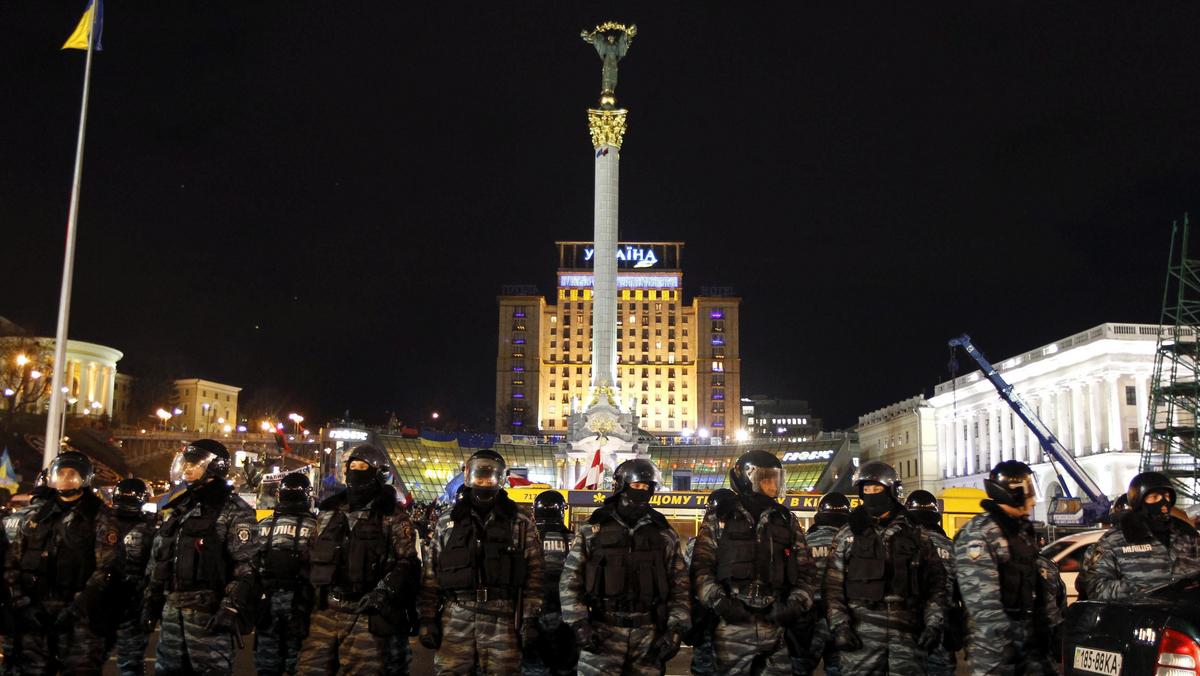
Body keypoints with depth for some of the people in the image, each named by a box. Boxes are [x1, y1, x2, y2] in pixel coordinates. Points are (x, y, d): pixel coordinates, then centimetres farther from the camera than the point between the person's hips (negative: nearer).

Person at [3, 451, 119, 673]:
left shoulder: (98, 517, 2)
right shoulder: (36, 515, 15)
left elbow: (105, 568, -6)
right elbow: (11, 562, 13)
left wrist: (78, 606, -13)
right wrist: (21, 602, 0)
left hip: (77, 613, -4)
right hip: (34, 612, 4)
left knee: (80, 667, -8)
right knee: (33, 668, 7)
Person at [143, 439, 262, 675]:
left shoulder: (233, 511, -6)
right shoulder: (181, 509, 18)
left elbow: (246, 566, -14)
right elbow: (160, 560, 24)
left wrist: (231, 609, -22)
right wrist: (151, 602, 18)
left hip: (208, 612, -8)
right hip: (172, 610, 8)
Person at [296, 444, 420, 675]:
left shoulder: (392, 517, -1)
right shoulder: (330, 511, 16)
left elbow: (408, 561, -8)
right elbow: (312, 557, 21)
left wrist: (384, 591, -20)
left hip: (366, 614, -5)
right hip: (324, 612, 5)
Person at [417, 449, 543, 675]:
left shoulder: (521, 524, 7)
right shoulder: (447, 522, 11)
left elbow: (533, 574, 3)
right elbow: (431, 574, 11)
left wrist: (530, 621, -3)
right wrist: (427, 619, 4)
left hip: (502, 620, -1)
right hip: (455, 619, 1)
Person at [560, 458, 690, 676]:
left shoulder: (665, 534, 9)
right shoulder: (592, 530, 4)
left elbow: (680, 586, 9)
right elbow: (570, 580, 3)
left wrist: (676, 629, -1)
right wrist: (579, 624, -7)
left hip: (649, 635, 2)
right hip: (602, 633, -2)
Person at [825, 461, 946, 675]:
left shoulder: (917, 537, 11)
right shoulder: (847, 536, 8)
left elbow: (935, 583, 11)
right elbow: (833, 586, 3)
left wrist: (934, 624, 0)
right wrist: (839, 625, -7)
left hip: (908, 634, 1)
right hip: (861, 634, -1)